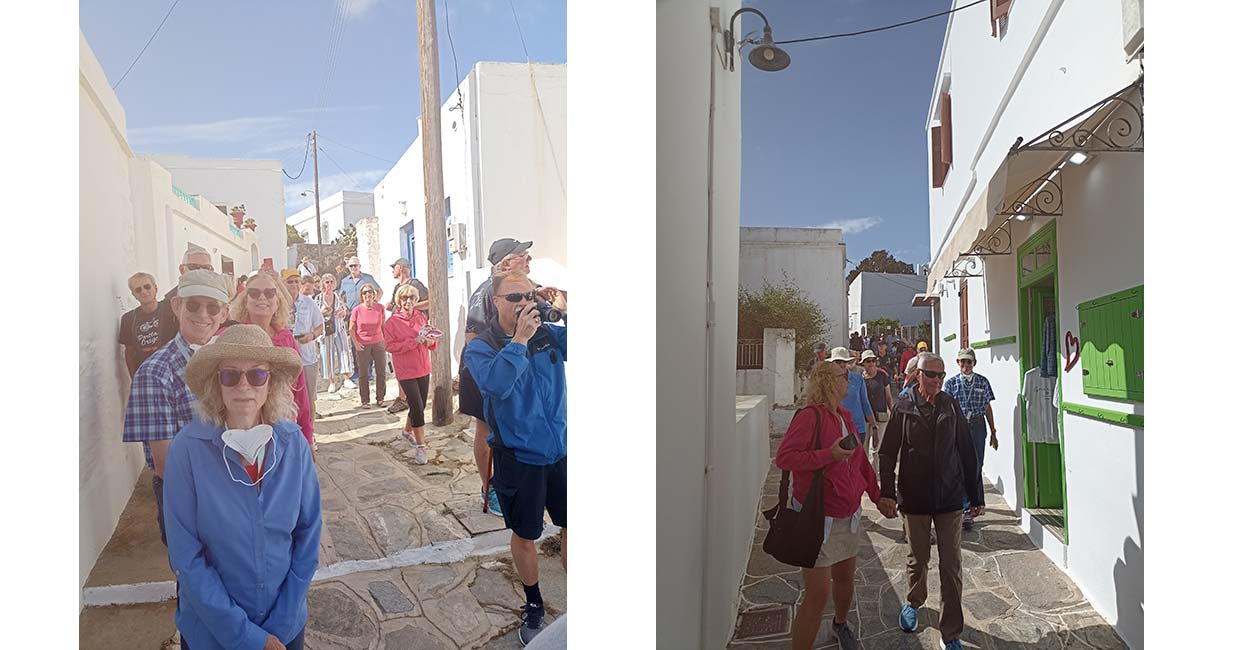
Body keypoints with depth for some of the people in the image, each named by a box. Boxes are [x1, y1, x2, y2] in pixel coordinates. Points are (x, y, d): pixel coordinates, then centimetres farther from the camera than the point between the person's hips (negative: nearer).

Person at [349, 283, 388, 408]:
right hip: (363, 345, -2)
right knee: (363, 374, 4)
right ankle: (365, 401, 13)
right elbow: (351, 329, 1)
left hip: (378, 343, 2)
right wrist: (355, 343, -9)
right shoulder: (357, 310, -6)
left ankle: (380, 399, 16)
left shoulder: (380, 308, 0)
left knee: (381, 372, 4)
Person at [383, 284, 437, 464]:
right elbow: (390, 346, -14)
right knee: (417, 407, -9)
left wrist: (430, 341, -9)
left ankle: (408, 431, 41)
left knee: (420, 406, 14)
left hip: (423, 368, 5)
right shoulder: (392, 322, -8)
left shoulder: (422, 317, 6)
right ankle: (420, 447, 1)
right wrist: (413, 342, -22)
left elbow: (432, 340, 15)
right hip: (405, 370, -5)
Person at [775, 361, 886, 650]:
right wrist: (830, 454, -26)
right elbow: (783, 458, -25)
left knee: (845, 577, 24)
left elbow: (861, 462, 19)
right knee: (818, 595, -7)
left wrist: (877, 496, 20)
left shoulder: (845, 416, 8)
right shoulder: (810, 416, -18)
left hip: (848, 516, 8)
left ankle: (841, 624, 51)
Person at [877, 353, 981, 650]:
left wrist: (974, 494, 8)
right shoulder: (904, 408, -4)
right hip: (915, 498, -1)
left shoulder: (951, 406, 1)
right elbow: (887, 453, -4)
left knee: (951, 565, 3)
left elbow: (966, 451, 6)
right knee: (918, 558, 14)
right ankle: (913, 603, 43)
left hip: (950, 497, 1)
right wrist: (886, 492, -12)